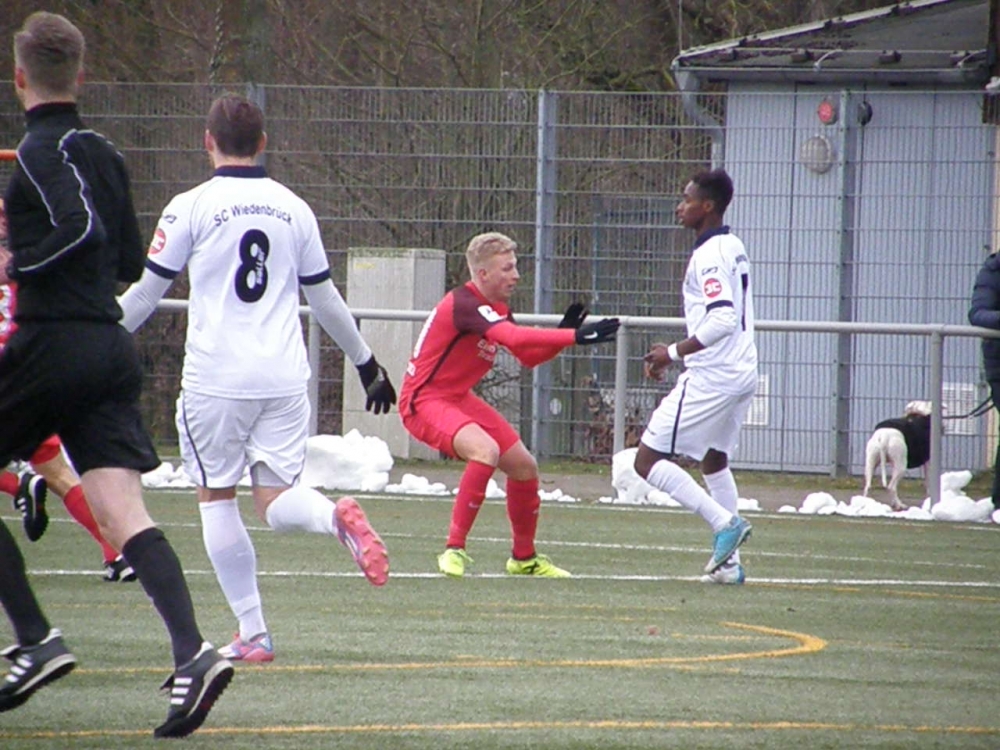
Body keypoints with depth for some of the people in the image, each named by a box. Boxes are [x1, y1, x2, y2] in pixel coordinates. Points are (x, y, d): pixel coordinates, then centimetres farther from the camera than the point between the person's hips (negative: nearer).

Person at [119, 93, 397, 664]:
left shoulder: (192, 207, -2)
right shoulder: (293, 208, 10)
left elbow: (147, 292, 1)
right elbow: (326, 299, 17)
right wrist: (367, 363, 28)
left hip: (216, 378, -3)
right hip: (286, 377, 3)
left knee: (217, 497, 9)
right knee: (277, 501, 6)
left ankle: (253, 632, 5)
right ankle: (337, 516, -28)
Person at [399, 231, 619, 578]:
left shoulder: (497, 309, 6)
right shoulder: (464, 304, -25)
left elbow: (529, 356, 13)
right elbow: (514, 337, -38)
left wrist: (564, 334, -5)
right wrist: (575, 337, -41)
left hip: (459, 399, 10)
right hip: (424, 400, -10)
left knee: (524, 466, 10)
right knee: (485, 450, -34)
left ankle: (524, 557, 30)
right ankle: (454, 549, -27)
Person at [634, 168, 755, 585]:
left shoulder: (709, 255, -16)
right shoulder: (734, 248, 14)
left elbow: (723, 320, -26)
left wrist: (674, 352, -16)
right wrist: (677, 353, 19)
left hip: (711, 378, -10)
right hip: (742, 374, 10)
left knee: (648, 460, -5)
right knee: (713, 459, 24)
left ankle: (724, 521, -11)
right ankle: (728, 562, 21)